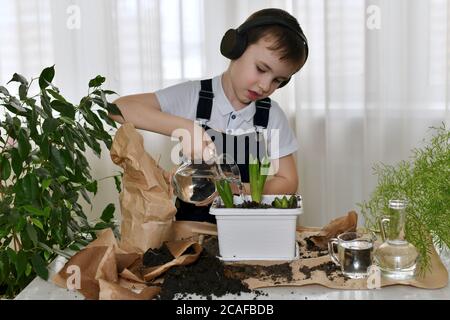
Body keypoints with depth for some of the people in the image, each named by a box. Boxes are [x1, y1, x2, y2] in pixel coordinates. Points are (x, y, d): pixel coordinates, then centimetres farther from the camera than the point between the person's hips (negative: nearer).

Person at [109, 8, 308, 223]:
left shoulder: (272, 115, 2)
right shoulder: (192, 97, -4)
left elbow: (287, 182, 1)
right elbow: (120, 108, -11)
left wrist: (233, 189, -16)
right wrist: (183, 127, -24)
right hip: (191, 223, -4)